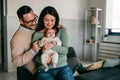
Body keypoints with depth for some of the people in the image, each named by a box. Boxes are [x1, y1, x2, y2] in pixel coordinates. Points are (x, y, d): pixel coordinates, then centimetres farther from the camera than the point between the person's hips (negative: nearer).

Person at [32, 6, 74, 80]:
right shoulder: (37, 35, 4)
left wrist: (52, 45, -19)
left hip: (63, 67, 1)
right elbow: (36, 57, 5)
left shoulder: (62, 30, 5)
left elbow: (65, 50, -3)